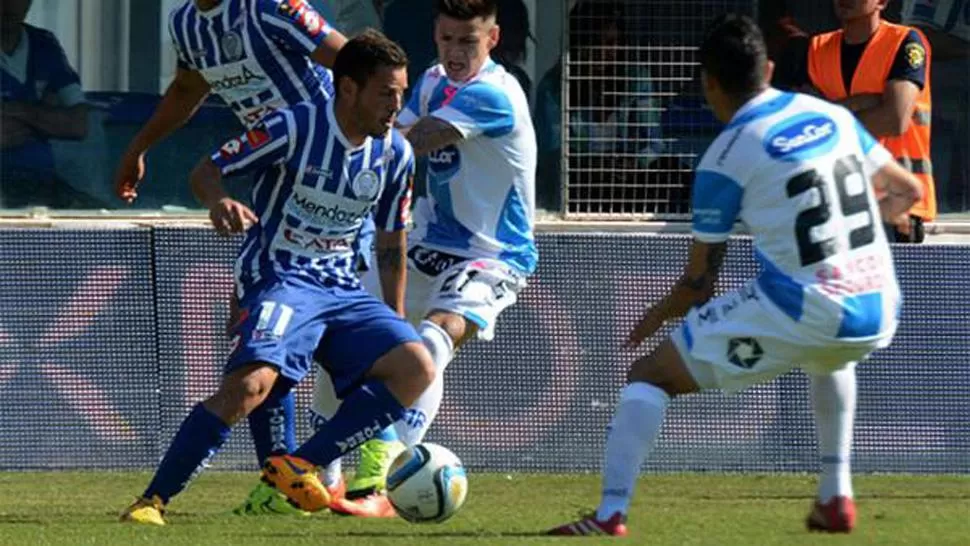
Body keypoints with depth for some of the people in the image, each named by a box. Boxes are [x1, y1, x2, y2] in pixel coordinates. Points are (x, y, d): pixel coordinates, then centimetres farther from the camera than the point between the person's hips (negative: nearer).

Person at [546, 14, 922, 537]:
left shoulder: (725, 159, -3)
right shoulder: (832, 116, 11)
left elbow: (699, 282, 3)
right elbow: (907, 191, 22)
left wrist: (654, 318, 23)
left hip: (798, 315, -6)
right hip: (877, 315, 6)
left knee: (648, 375, 5)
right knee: (830, 356, 43)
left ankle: (611, 514, -10)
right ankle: (835, 499, 34)